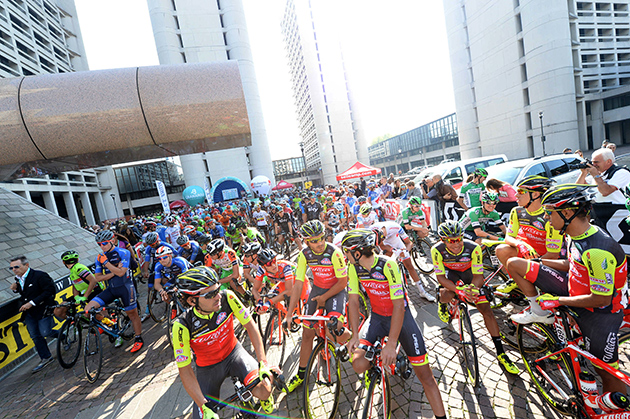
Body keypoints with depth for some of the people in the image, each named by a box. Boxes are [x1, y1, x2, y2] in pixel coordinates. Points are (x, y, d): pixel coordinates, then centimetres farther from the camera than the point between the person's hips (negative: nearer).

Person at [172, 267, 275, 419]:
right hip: (207, 367, 0)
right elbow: (185, 370, -18)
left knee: (263, 390, -22)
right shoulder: (182, 326, -28)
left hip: (233, 352, 0)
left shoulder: (227, 298, -26)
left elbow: (250, 326, -17)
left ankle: (265, 396, 15)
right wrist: (204, 407, -22)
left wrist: (263, 362, -23)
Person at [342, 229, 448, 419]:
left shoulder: (388, 265, -29)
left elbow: (399, 306, -29)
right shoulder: (354, 267, -13)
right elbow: (353, 301, -6)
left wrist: (391, 344, -28)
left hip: (401, 316, -3)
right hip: (377, 317, 4)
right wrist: (355, 335, -12)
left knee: (424, 374, -1)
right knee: (359, 365, -13)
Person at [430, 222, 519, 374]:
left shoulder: (473, 248, -32)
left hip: (469, 273, 1)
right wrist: (459, 290, -40)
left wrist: (472, 288, -43)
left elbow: (478, 275, -23)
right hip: (450, 273, -1)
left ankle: (501, 354, 7)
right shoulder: (437, 250, -32)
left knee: (486, 309, -9)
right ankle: (442, 305, 9)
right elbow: (440, 276, -25)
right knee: (447, 294, -32)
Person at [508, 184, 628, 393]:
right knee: (514, 263, -5)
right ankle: (538, 311, 10)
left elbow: (601, 299, -25)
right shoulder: (578, 234, -5)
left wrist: (556, 300, -19)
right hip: (574, 290, 7)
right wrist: (538, 261, 6)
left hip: (599, 312, -7)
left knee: (608, 373, 5)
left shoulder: (598, 250, -32)